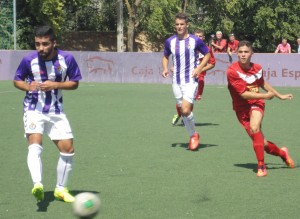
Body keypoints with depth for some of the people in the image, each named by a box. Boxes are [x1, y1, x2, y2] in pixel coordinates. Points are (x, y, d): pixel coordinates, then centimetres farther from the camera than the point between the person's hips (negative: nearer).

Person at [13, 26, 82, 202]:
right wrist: (28, 86, -21)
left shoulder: (67, 59, -10)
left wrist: (56, 85, -19)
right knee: (35, 145, -26)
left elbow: (75, 83, -1)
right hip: (34, 110, -3)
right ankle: (38, 185, -42)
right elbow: (17, 80, 2)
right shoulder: (29, 60, -13)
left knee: (68, 149, 2)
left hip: (56, 111, 3)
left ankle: (61, 189, 21)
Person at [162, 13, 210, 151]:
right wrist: (165, 68, 0)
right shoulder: (170, 41, 4)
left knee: (186, 110, -18)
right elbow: (165, 56, 20)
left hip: (190, 81, -4)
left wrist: (199, 68, -9)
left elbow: (207, 54, 5)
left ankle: (194, 135, 4)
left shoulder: (195, 41, -6)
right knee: (183, 111, 8)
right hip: (176, 81, 5)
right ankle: (192, 136, 23)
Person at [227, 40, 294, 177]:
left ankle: (261, 166, -24)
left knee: (254, 128, -31)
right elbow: (244, 94, -18)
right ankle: (282, 153, 33)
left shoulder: (257, 68, -1)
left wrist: (280, 95, 28)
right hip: (242, 108, -1)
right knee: (262, 144, 2)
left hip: (256, 104, 1)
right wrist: (266, 96, -11)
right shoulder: (232, 71, -17)